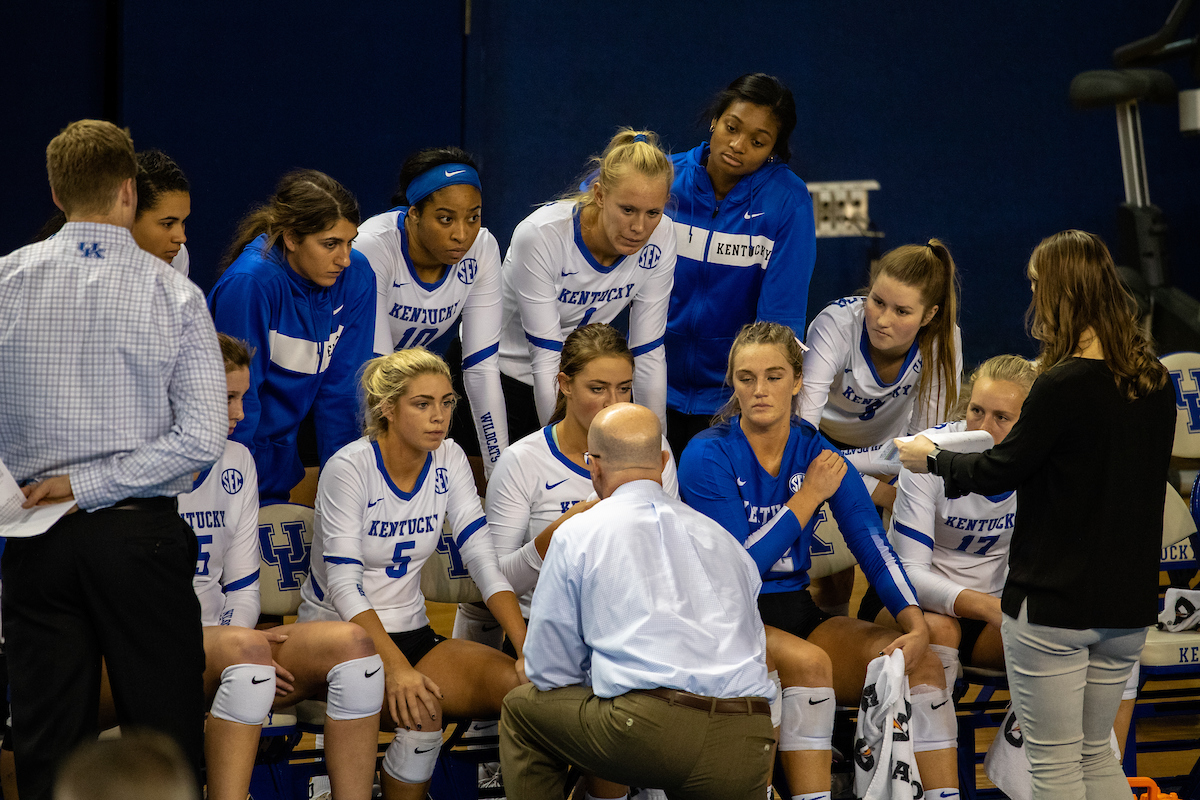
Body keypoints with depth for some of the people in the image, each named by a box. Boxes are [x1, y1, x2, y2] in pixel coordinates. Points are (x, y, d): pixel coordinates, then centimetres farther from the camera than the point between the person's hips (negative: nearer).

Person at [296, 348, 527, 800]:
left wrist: (527, 648, -19)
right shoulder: (350, 468, -16)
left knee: (521, 685, -20)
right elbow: (344, 585, -22)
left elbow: (484, 559, -5)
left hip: (410, 632, 5)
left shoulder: (448, 460, 0)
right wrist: (396, 667, -36)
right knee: (421, 707, -34)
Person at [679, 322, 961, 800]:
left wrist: (916, 626, -18)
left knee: (922, 663, -16)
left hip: (798, 612, 5)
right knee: (809, 663, -35)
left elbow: (875, 550, -2)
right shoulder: (707, 456, -9)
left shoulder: (817, 454, 4)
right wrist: (809, 496, -13)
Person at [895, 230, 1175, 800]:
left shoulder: (1063, 386, -19)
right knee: (1097, 754, 18)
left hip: (1053, 601, -7)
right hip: (1128, 602, 7)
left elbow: (1001, 471, -10)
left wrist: (933, 460, 9)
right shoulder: (1155, 384, 3)